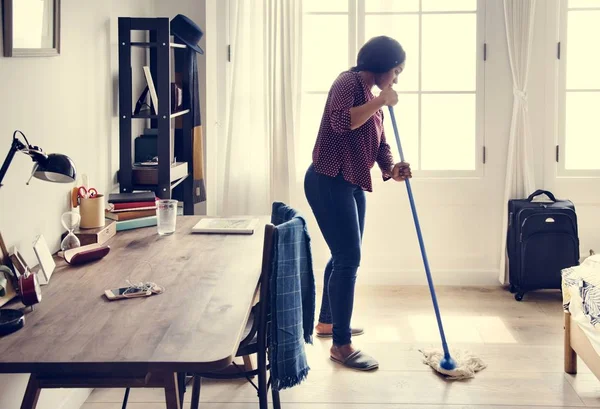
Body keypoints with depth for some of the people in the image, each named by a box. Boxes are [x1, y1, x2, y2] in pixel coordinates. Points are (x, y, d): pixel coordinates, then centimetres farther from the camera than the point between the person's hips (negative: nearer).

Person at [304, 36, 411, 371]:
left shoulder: (373, 98, 15)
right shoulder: (348, 83, -13)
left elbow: (379, 143, 13)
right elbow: (340, 122, -31)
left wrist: (391, 169, -6)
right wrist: (380, 101, -23)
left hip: (353, 185, 10)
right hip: (329, 182, -10)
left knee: (345, 256, 19)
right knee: (348, 259, -11)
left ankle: (327, 321, 37)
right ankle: (341, 345, -5)